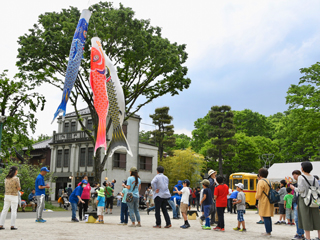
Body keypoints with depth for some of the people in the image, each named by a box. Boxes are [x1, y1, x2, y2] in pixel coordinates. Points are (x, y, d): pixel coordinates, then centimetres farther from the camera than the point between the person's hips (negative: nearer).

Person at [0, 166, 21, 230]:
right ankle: (12, 226, 3)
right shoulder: (16, 178, -13)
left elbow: (6, 187, 13)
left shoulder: (6, 178, 7)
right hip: (14, 196, -6)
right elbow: (19, 188, -9)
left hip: (6, 195, 6)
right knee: (14, 211, 1)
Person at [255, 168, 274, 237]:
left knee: (265, 217, -4)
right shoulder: (269, 181, 12)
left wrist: (257, 197, 3)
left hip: (264, 202, -8)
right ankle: (269, 231, 21)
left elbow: (258, 193, -17)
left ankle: (268, 232, -2)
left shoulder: (261, 182, -13)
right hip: (269, 201, 8)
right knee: (268, 217, 14)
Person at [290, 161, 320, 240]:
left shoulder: (301, 177, -10)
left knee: (306, 219, -1)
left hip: (304, 199, -5)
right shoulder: (313, 178, 6)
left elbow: (301, 189, -15)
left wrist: (293, 187, 1)